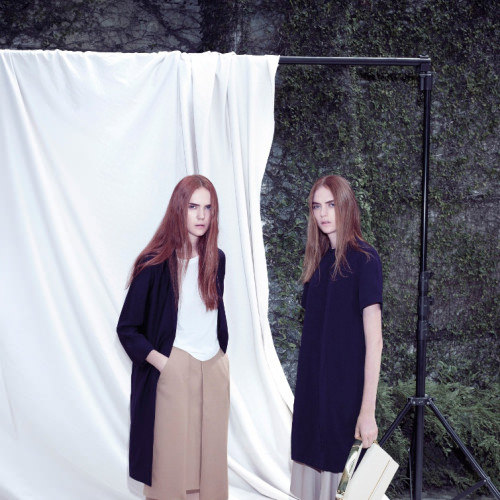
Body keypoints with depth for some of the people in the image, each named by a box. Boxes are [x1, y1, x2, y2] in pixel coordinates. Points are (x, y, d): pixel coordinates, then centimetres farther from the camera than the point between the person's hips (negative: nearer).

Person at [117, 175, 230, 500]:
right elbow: (127, 329, -5)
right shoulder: (155, 264, -9)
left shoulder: (216, 259, 7)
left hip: (215, 369, 5)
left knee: (211, 459, 8)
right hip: (174, 370, -5)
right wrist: (162, 362, -12)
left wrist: (222, 356, 14)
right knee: (172, 460, -3)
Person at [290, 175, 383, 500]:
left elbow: (374, 341, -15)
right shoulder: (319, 260, 10)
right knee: (310, 470, 10)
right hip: (311, 390, 6)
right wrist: (308, 387, 8)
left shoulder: (363, 259, -10)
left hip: (346, 393, -6)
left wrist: (368, 410, -19)